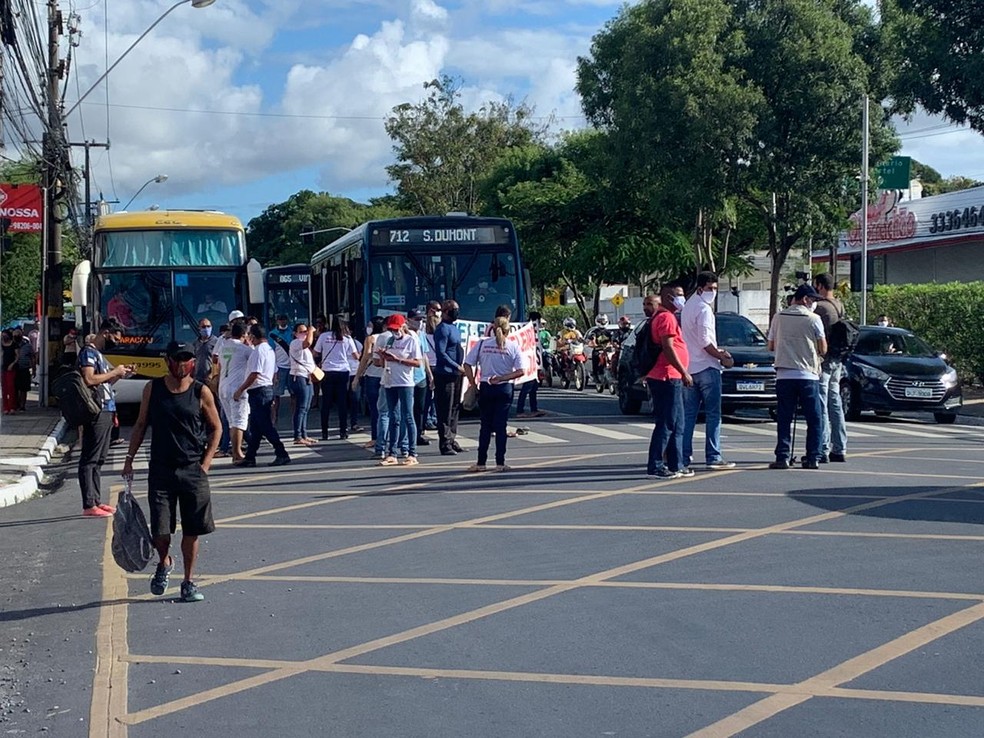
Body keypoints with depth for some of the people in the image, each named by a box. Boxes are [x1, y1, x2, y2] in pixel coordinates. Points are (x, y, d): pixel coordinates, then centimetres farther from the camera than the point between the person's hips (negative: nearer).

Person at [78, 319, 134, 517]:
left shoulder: (98, 353, 20)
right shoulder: (88, 352, -10)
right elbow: (89, 379, -23)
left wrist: (119, 374, 10)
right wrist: (115, 372, -13)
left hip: (106, 412, 10)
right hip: (96, 413, -10)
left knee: (98, 460, 13)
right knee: (89, 459, -8)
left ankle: (96, 501, 19)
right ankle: (89, 505, -9)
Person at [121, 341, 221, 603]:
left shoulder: (201, 392, -1)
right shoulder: (153, 388, 2)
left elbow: (216, 428, 7)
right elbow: (141, 425, 11)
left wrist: (205, 463, -1)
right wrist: (130, 459, 6)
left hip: (193, 470, 0)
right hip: (160, 470, 0)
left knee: (191, 531, 3)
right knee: (160, 530, -3)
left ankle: (189, 582, 18)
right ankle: (164, 564, 29)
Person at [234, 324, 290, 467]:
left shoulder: (258, 351, -16)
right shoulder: (269, 350, 15)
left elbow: (254, 374, -22)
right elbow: (274, 372, 20)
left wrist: (240, 389, -15)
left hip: (258, 391, -10)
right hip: (268, 388, 10)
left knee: (265, 426, -8)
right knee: (255, 426, 12)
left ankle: (282, 454, -9)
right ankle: (250, 457, 15)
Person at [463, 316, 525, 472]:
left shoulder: (482, 343, 0)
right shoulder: (513, 346, -3)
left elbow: (467, 364, -2)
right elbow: (520, 371, -9)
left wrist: (473, 383, 2)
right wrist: (502, 378, -7)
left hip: (486, 388, 1)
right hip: (504, 389, -1)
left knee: (485, 426, 9)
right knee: (500, 426, 3)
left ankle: (481, 463, 8)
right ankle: (500, 463, 3)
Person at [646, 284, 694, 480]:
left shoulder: (662, 316, 21)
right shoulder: (666, 317, -13)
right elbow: (668, 348, -21)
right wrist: (684, 372, -19)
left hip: (669, 378, 11)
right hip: (667, 377, -11)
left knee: (676, 425, 14)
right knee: (666, 424, -9)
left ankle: (676, 465, 18)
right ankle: (655, 467, -9)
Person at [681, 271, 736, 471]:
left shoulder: (687, 307, 16)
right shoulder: (703, 309, -13)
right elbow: (704, 341, -19)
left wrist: (716, 350, 16)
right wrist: (721, 357, -10)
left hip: (689, 367, 9)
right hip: (706, 367, -9)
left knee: (688, 414, 9)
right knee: (713, 414, -5)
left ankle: (684, 456, 8)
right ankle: (713, 457, -7)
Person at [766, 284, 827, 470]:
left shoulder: (778, 317, 6)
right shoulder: (813, 319, -2)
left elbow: (771, 346, 12)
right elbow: (823, 349, 1)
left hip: (784, 375, 2)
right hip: (808, 375, -2)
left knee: (784, 419, 4)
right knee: (814, 419, 6)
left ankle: (782, 457, -2)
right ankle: (813, 458, 3)